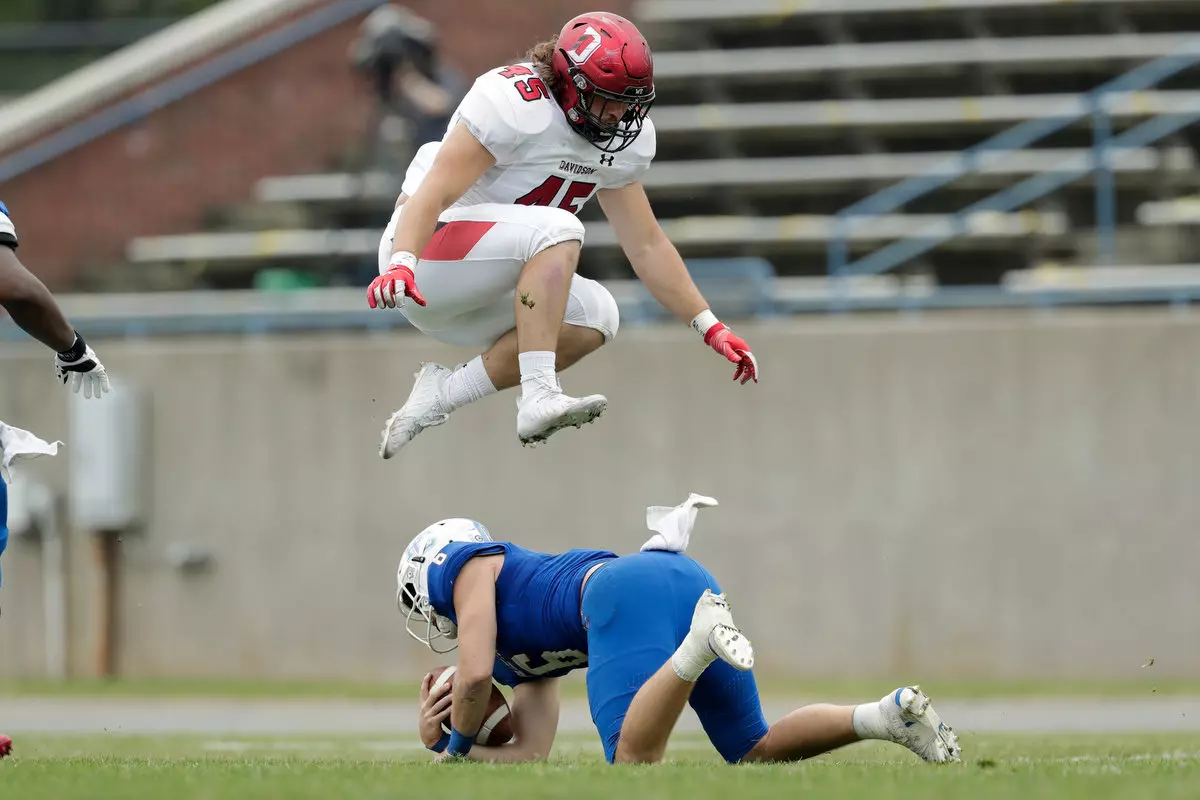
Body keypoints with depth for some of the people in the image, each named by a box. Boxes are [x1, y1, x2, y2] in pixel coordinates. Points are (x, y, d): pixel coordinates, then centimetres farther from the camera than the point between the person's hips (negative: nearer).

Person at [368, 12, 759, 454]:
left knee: (595, 317, -12)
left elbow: (647, 245, 10)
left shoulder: (624, 137, 5)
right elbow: (434, 193, -28)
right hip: (428, 254, -9)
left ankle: (443, 392, -7)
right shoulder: (514, 100, -21)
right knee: (559, 231, -29)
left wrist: (710, 327, 5)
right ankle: (539, 399, -38)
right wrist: (400, 265, -44)